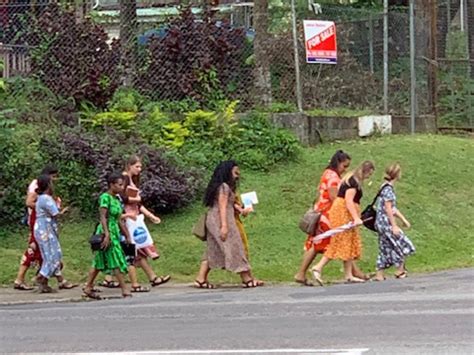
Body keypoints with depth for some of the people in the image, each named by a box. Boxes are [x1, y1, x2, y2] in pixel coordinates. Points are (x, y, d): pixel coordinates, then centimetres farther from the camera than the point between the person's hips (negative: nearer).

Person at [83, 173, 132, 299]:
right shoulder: (105, 197, -12)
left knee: (100, 262, 10)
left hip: (115, 232, 9)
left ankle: (88, 288, 14)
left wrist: (127, 235, 18)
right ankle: (124, 290, -6)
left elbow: (119, 220, 18)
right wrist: (107, 234, -25)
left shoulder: (116, 199, 14)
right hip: (106, 231, -9)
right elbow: (103, 217, -18)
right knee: (117, 260, -8)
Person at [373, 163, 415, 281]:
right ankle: (400, 271, 9)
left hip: (381, 223, 9)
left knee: (385, 249, 12)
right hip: (386, 223, -9)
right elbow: (388, 209, -19)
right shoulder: (388, 189, -17)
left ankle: (379, 274, 12)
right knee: (402, 244, 1)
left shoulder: (386, 188, 13)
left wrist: (403, 219, 22)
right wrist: (394, 226, -18)